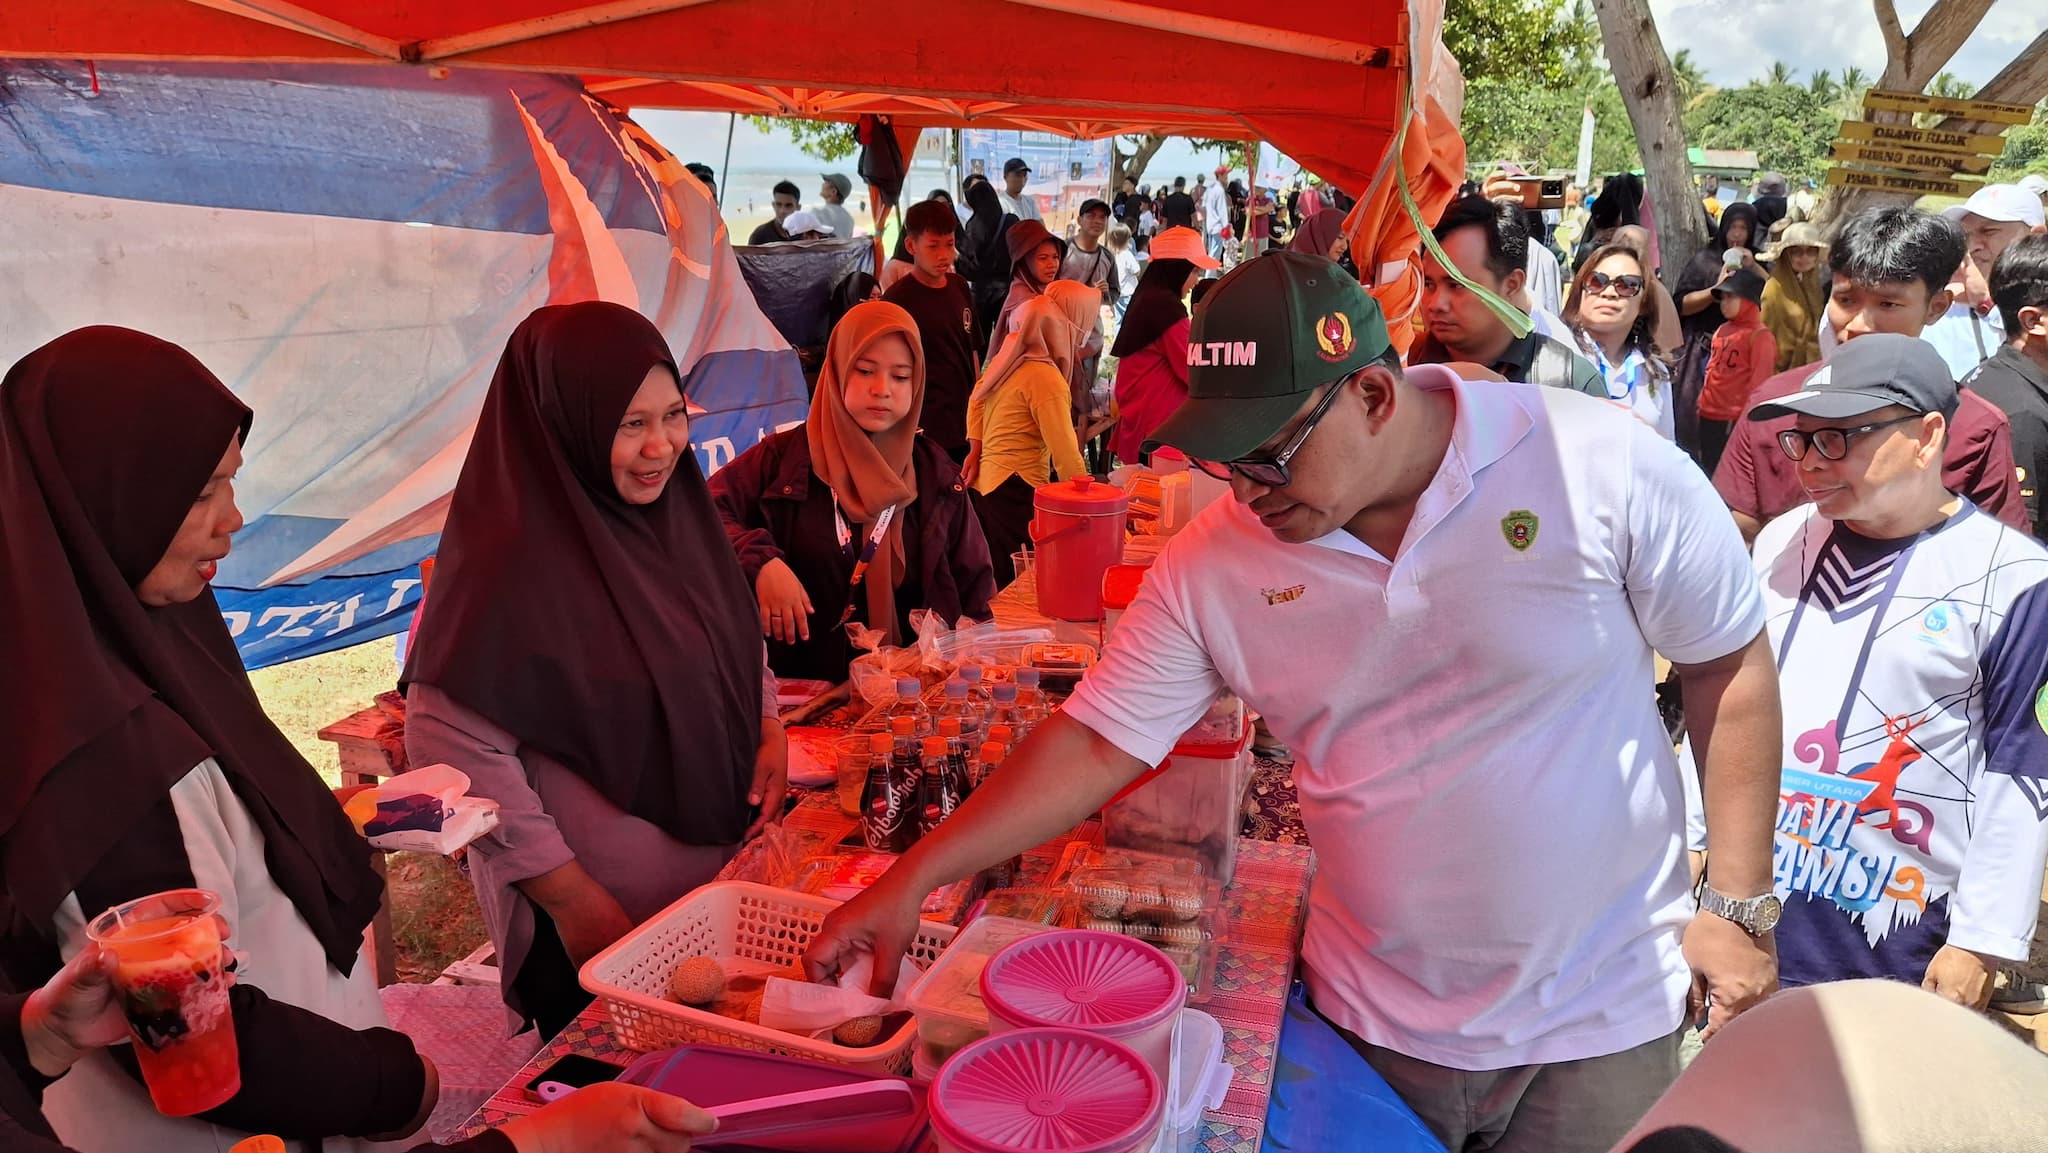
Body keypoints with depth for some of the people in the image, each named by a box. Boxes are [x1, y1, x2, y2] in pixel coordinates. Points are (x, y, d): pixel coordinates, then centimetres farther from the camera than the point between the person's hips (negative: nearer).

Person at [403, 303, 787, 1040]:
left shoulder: (673, 506, -2)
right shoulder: (512, 558, -23)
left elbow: (737, 641, 13)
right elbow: (453, 746, -23)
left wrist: (767, 726, -4)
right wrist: (571, 898, -20)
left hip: (725, 865, 7)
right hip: (601, 925, -7)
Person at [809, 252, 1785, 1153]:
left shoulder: (1599, 466, -18)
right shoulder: (1211, 563, -12)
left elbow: (1729, 663, -6)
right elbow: (1094, 745, -8)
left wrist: (1739, 905, -4)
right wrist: (911, 880, -12)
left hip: (1601, 1018, -1)